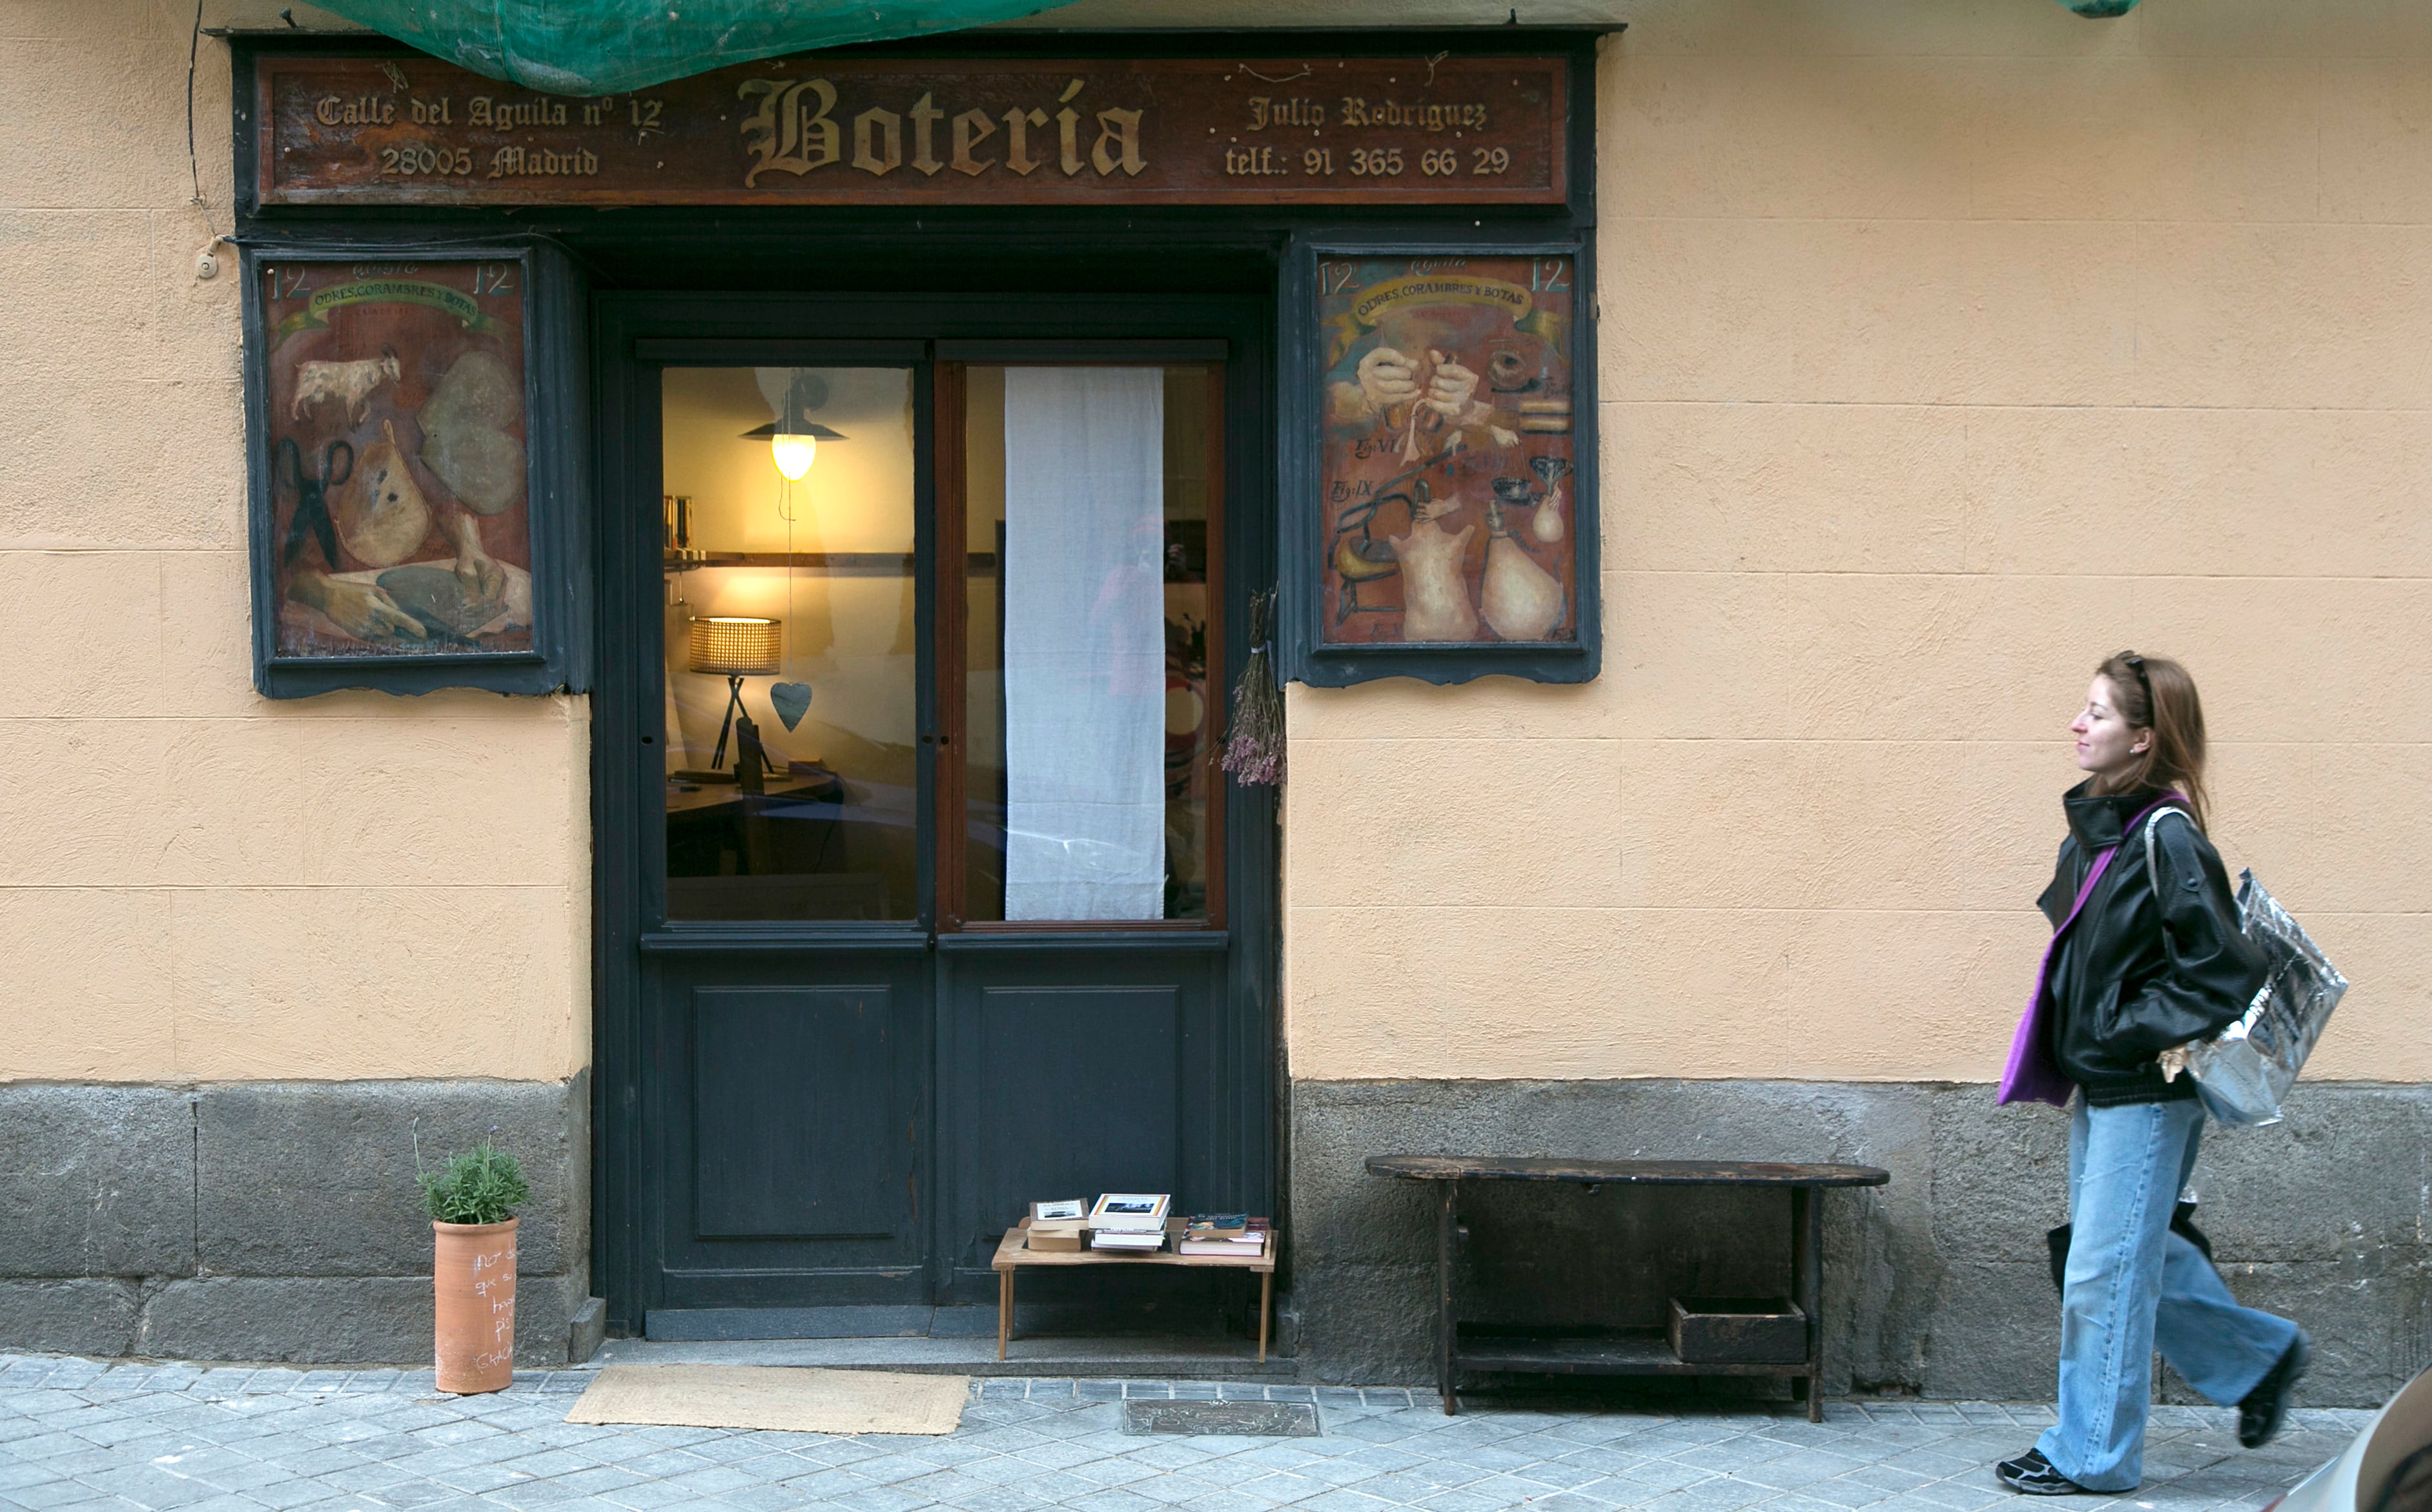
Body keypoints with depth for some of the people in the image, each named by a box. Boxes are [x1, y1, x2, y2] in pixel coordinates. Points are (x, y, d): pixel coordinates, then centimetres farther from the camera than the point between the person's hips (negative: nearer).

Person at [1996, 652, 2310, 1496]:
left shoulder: (2167, 840, -18)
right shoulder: (2094, 828, 8)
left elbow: (2221, 970, -19)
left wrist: (2134, 1034, -16)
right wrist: (2074, 1045, 10)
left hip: (2148, 1091, -9)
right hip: (2100, 1086, 9)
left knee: (2103, 1272, -2)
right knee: (2133, 1254, 18)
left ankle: (2090, 1454, 9)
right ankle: (2262, 1357, 34)